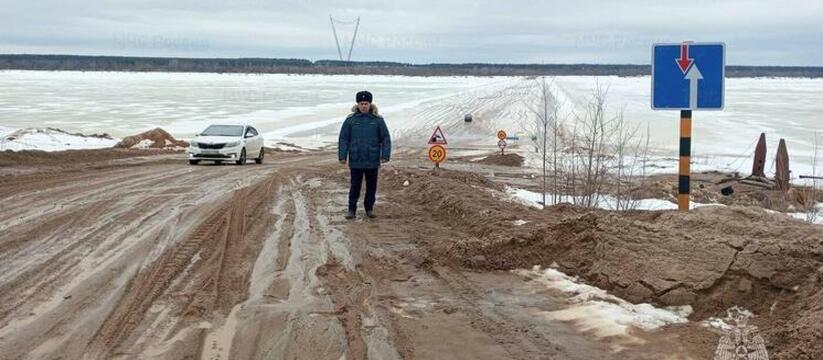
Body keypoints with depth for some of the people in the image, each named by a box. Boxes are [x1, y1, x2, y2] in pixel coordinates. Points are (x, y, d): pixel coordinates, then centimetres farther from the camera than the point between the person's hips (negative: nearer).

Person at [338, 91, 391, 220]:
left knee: (371, 186, 10)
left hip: (372, 160, 1)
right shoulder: (351, 120, -1)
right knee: (355, 186, 5)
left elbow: (386, 139, 1)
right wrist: (342, 156, -4)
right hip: (355, 160, -1)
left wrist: (385, 155, -6)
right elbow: (343, 139, 2)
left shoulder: (378, 120, -1)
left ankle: (369, 208, 23)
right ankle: (352, 209, 15)